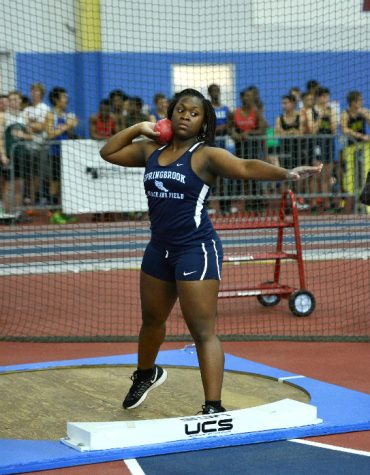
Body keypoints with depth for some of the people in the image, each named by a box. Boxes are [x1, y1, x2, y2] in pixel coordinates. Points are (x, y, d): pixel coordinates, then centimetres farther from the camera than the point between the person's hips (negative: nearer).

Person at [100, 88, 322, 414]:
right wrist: (138, 129, 8)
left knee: (203, 331, -11)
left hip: (196, 251, -7)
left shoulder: (206, 156, -9)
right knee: (152, 319, 25)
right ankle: (146, 374, 53)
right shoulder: (151, 151, 9)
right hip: (159, 250, 7)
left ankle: (214, 407, -11)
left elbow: (245, 167, -25)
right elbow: (108, 152, 20)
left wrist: (286, 173, -41)